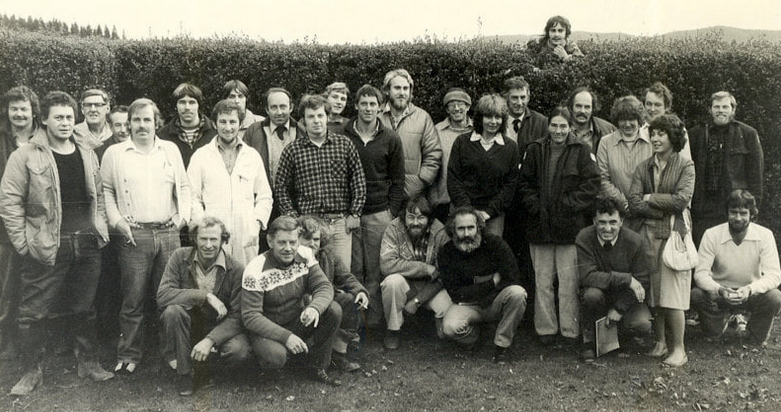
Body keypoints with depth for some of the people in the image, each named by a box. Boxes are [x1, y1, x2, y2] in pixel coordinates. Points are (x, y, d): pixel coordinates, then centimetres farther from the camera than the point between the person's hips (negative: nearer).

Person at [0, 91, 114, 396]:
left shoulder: (87, 155, 10)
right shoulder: (25, 156, -5)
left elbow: (99, 196, 18)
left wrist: (100, 229, 9)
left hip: (87, 245, 4)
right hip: (46, 248, -4)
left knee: (84, 309, 15)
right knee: (33, 313, 3)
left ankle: (88, 363, 29)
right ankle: (31, 372, 18)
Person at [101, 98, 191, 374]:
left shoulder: (171, 150, 12)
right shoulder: (114, 154, 5)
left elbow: (184, 186, 16)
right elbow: (106, 191, 7)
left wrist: (184, 214, 2)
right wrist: (117, 221, -4)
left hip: (168, 233, 2)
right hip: (133, 235, -2)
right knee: (133, 299, 0)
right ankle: (128, 355, 12)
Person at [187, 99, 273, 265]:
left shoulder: (253, 156, 13)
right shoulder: (200, 156, 8)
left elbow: (265, 197, 15)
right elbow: (193, 197, 5)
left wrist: (257, 223, 1)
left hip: (247, 237, 2)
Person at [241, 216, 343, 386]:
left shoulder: (305, 256, -7)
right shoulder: (256, 271, -22)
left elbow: (324, 286, -10)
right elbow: (250, 317, -23)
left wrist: (315, 307, -34)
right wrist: (285, 336, -33)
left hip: (297, 321, 5)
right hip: (267, 329, -4)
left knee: (334, 310, -19)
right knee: (276, 356, -36)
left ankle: (319, 368, -4)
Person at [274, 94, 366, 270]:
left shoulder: (344, 145, 5)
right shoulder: (292, 151, 3)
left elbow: (359, 181, 8)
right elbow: (281, 187, 7)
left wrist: (355, 214, 2)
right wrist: (293, 218, -1)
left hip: (341, 223, 1)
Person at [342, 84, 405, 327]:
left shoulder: (390, 139, 5)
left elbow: (398, 181, 8)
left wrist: (392, 211, -2)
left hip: (379, 214, 0)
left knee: (376, 271, 2)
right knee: (352, 270, 3)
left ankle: (374, 321, 11)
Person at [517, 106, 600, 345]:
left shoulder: (581, 152, 2)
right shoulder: (535, 151, 8)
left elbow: (591, 185, -3)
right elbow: (524, 183, 8)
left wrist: (568, 205, -11)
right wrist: (535, 206, -6)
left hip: (569, 225, -2)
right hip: (539, 225, 2)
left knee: (569, 281, 1)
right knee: (542, 281, 7)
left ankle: (570, 330, 12)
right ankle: (545, 328, 17)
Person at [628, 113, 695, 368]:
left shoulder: (685, 166, 0)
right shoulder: (644, 168, 10)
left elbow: (681, 201, -13)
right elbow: (634, 203, -1)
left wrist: (650, 199, -5)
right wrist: (664, 209, -10)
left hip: (674, 234, -4)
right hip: (648, 234, 4)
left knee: (672, 292, -6)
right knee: (653, 291, 6)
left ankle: (678, 349, 3)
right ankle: (660, 343, 18)